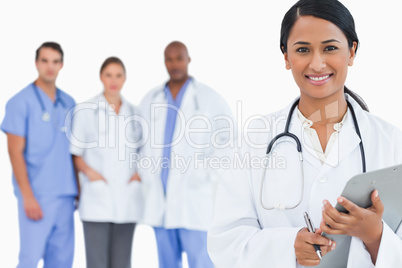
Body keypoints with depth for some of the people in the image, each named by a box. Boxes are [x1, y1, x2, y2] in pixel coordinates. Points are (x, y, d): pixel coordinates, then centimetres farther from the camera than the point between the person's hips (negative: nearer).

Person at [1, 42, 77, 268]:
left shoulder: (69, 103, 12)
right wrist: (28, 196, -13)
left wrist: (79, 189, 8)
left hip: (65, 194, 5)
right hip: (37, 195, -5)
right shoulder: (21, 102, -4)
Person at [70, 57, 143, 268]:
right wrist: (88, 170, -14)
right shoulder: (85, 110, 0)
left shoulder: (134, 113, 11)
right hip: (97, 197, -3)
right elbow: (74, 153, 2)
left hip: (127, 199, 3)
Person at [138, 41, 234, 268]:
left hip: (195, 198, -4)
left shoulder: (209, 98, 0)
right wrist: (147, 179, 10)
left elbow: (228, 140, -1)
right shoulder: (150, 100, 13)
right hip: (160, 199, 4)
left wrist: (209, 179, -5)